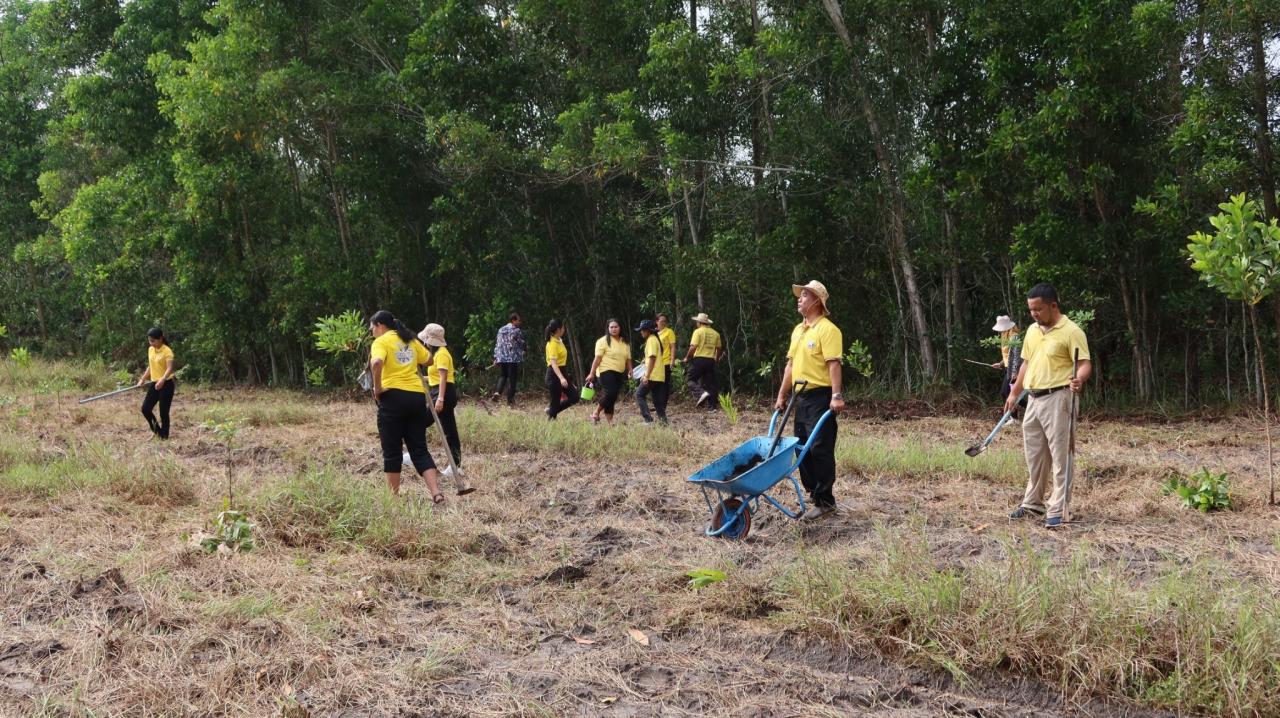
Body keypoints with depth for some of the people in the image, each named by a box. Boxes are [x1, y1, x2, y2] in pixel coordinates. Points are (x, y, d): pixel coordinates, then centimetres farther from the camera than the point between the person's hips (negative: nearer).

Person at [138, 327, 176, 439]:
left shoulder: (167, 351, -15)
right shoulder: (150, 350, 8)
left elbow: (169, 368, -25)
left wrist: (162, 380, -40)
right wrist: (143, 379, 17)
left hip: (166, 384, -7)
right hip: (154, 384, 7)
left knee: (164, 412, -2)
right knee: (145, 408, 3)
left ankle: (164, 435, 11)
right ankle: (156, 430, 22)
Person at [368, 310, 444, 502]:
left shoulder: (381, 341, -3)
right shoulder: (410, 340, 16)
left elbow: (376, 363, -22)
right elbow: (429, 360, 23)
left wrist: (377, 387, -12)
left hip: (393, 397, -5)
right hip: (417, 396, 5)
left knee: (392, 451, 6)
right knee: (419, 449, 9)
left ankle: (393, 495, 12)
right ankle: (436, 492, -4)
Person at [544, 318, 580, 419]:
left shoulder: (559, 341, 12)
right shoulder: (552, 343, -16)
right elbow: (553, 363, -25)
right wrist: (561, 378, -35)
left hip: (562, 372, 9)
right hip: (554, 374, -9)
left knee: (574, 397, 6)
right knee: (555, 402, -4)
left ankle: (551, 410, 15)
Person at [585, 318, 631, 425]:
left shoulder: (625, 343, 16)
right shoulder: (603, 341, -1)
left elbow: (628, 359, 18)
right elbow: (597, 358, -7)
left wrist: (630, 370, 4)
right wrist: (592, 373, -11)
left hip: (620, 374, 6)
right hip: (606, 371, -6)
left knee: (612, 398, 4)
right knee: (610, 393, -20)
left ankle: (609, 420, 7)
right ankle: (596, 413, -5)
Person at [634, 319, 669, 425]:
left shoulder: (651, 340, -11)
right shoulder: (654, 339, 19)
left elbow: (652, 358, -20)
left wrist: (647, 376, -22)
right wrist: (645, 374, 26)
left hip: (653, 376, -9)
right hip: (659, 376, 9)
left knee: (640, 395, -4)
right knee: (657, 399, 10)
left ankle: (648, 420, -11)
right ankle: (663, 420, 6)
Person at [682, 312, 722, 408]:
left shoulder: (698, 331, -5)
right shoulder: (715, 333, 12)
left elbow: (693, 347, -13)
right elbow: (719, 348, 14)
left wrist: (687, 358, -1)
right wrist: (717, 359, 30)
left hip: (699, 359, -5)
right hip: (711, 360, 5)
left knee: (691, 380, 4)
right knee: (710, 382, 10)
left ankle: (701, 393, -22)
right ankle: (713, 405, 8)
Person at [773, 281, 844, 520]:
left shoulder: (827, 329, -11)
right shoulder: (798, 330, 16)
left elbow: (834, 364, -19)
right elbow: (790, 364, 19)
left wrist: (837, 396, -26)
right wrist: (782, 395, 16)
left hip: (821, 396, -9)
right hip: (801, 397, 9)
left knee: (820, 450, -6)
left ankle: (825, 501, 0)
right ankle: (813, 493, 22)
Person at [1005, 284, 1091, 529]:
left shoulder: (1071, 331, -10)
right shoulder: (1032, 331, 13)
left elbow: (1085, 364, -15)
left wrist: (1079, 380, -36)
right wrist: (1014, 393, 23)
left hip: (1058, 399, -8)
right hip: (1034, 399, 8)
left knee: (1060, 456, -5)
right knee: (1034, 455, 15)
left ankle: (1058, 511, -1)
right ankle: (1033, 505, 26)